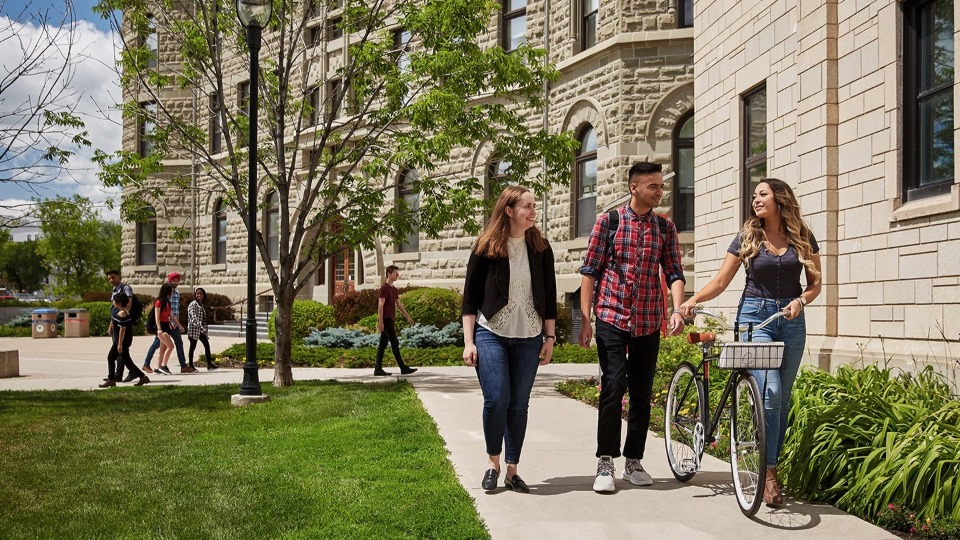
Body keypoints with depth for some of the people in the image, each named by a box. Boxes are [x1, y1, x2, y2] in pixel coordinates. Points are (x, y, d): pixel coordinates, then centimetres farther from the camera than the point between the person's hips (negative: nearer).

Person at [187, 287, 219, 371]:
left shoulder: (202, 305, 14)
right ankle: (191, 365, 6)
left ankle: (209, 364, 7)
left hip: (200, 329, 8)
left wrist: (204, 329, 18)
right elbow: (194, 317, -23)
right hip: (194, 328, -8)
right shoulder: (193, 304, -11)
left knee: (207, 345, 4)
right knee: (193, 346, -1)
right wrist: (201, 327, -33)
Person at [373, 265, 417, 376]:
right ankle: (403, 368, -6)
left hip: (390, 320, 9)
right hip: (386, 320, -9)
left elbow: (399, 304, 21)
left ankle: (378, 369, 8)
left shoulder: (394, 289, 16)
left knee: (383, 344, 7)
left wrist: (408, 317, 21)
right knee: (395, 343, -7)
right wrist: (380, 321, -19)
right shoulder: (384, 288, -10)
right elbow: (380, 305, -15)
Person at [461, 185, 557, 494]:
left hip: (528, 339, 3)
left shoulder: (540, 248, 4)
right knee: (496, 400, -11)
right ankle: (493, 462, 12)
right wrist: (469, 342, -6)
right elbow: (470, 298, -1)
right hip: (491, 335, -3)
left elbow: (549, 296, 9)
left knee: (519, 405, 4)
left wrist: (550, 337, 6)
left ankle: (512, 471, 15)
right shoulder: (486, 248, -4)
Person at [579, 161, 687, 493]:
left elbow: (674, 274, 3)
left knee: (642, 392, 8)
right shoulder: (608, 221, -2)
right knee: (613, 386, -12)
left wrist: (677, 310, -15)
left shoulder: (665, 228, 7)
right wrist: (585, 320, -7)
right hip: (611, 318, -3)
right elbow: (589, 272, -2)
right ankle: (605, 463, -2)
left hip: (649, 322, 4)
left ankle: (633, 462, 21)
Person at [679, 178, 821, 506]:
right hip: (755, 315, -2)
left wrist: (800, 301, -11)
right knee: (769, 390, -18)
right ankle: (769, 472, -13)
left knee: (783, 397, 5)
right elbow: (720, 282, 0)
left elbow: (815, 283, 10)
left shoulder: (803, 238, 6)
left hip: (790, 319, 2)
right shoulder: (747, 237, 3)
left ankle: (772, 465, 15)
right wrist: (694, 299, -17)